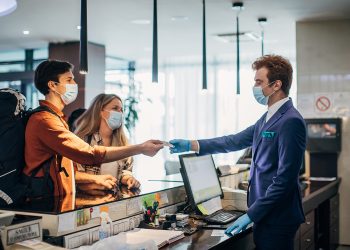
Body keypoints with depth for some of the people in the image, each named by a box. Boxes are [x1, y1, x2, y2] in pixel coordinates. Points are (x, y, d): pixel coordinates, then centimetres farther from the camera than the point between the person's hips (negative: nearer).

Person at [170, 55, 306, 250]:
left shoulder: (290, 122, -19)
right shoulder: (267, 118, 11)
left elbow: (284, 179, -22)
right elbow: (236, 141, 17)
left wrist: (252, 214, -19)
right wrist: (191, 145, 13)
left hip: (277, 219, -8)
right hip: (265, 216, 9)